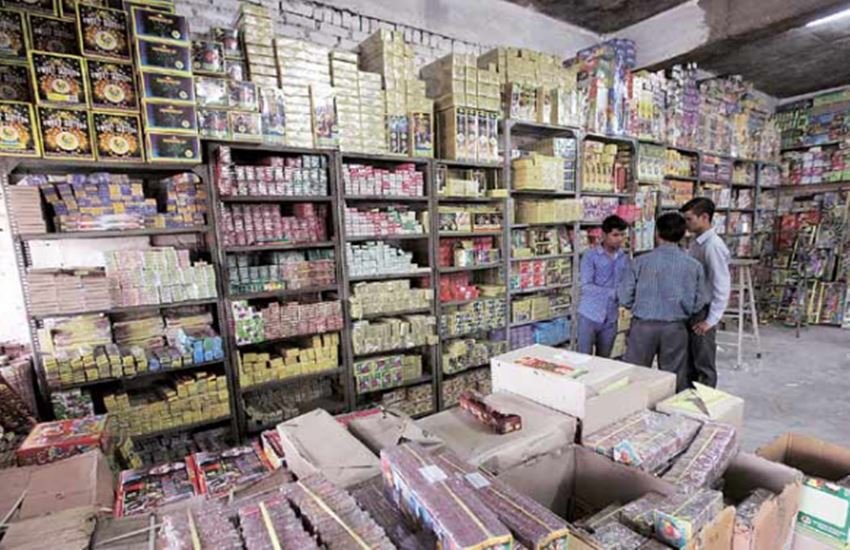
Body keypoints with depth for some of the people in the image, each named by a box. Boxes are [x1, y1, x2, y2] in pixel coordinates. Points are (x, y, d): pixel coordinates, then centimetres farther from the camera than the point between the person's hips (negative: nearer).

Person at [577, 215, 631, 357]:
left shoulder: (624, 258, 7)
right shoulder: (591, 256, -8)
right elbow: (586, 287, -16)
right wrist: (614, 293, -22)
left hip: (610, 319, 4)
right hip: (589, 316, -4)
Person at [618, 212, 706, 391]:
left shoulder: (642, 261, -7)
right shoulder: (693, 265, -2)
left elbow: (624, 298, -5)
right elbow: (696, 304, 3)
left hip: (643, 326, -1)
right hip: (675, 328, 2)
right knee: (675, 382, 13)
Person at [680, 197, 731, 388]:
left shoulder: (713, 246, -18)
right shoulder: (696, 243, 8)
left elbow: (722, 286, -21)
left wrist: (711, 320, -18)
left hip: (703, 313, -8)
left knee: (704, 366, 6)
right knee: (688, 362, 18)